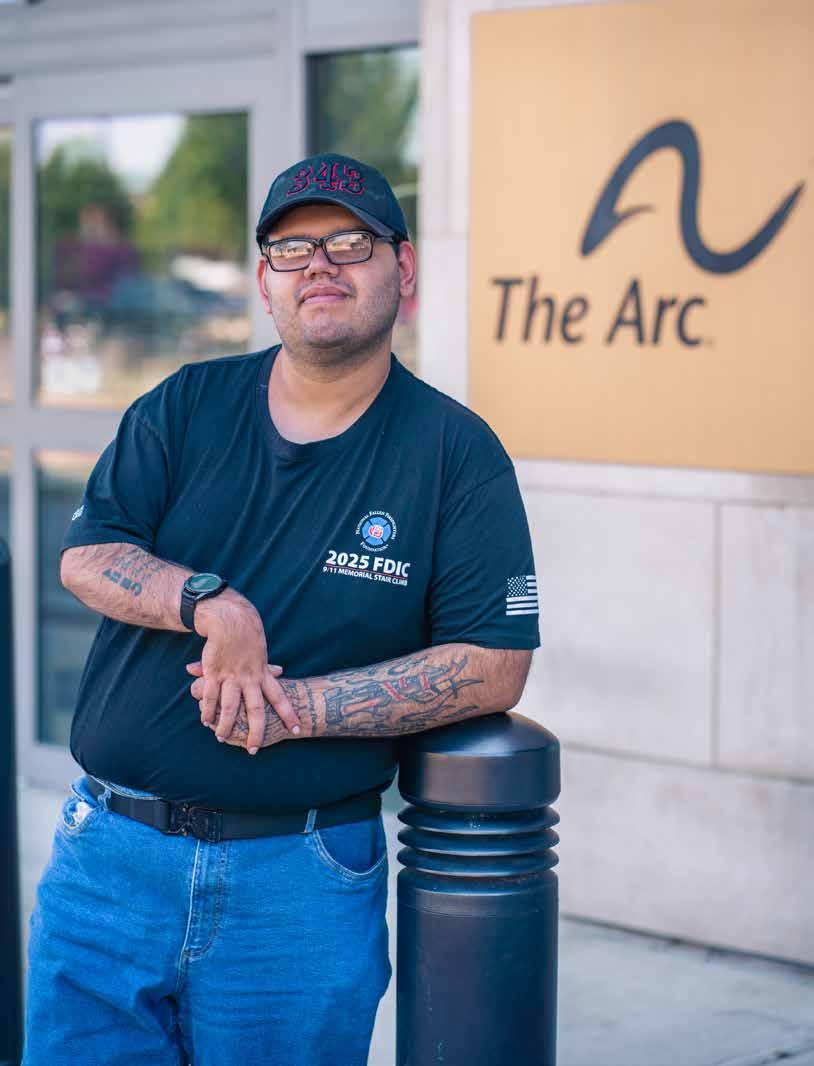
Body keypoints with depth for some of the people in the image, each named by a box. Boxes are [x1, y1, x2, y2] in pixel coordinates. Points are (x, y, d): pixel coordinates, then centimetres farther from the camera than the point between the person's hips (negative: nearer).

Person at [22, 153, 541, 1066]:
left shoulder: (457, 452, -1)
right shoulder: (184, 408, 8)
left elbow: (494, 669, -8)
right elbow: (85, 558, 1)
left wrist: (297, 706, -15)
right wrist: (209, 602, -19)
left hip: (305, 882, -2)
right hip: (110, 854, 2)